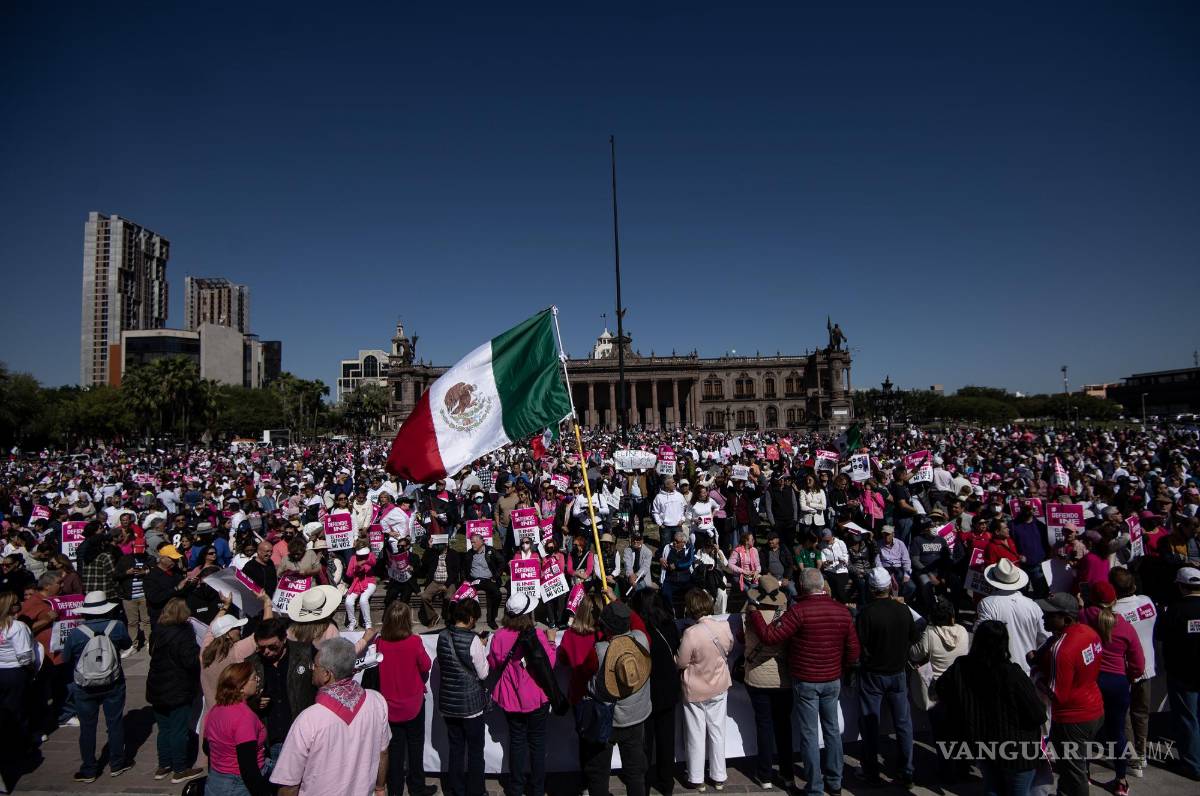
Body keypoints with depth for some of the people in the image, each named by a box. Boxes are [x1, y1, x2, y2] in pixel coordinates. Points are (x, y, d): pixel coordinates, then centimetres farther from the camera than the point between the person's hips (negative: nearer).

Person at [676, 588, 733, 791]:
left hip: (695, 691, -4)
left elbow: (681, 663, -17)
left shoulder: (691, 633, -29)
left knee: (697, 736, 13)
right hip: (719, 687, 4)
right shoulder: (724, 626, -15)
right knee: (717, 732, 18)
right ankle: (719, 778, 30)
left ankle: (696, 779, 27)